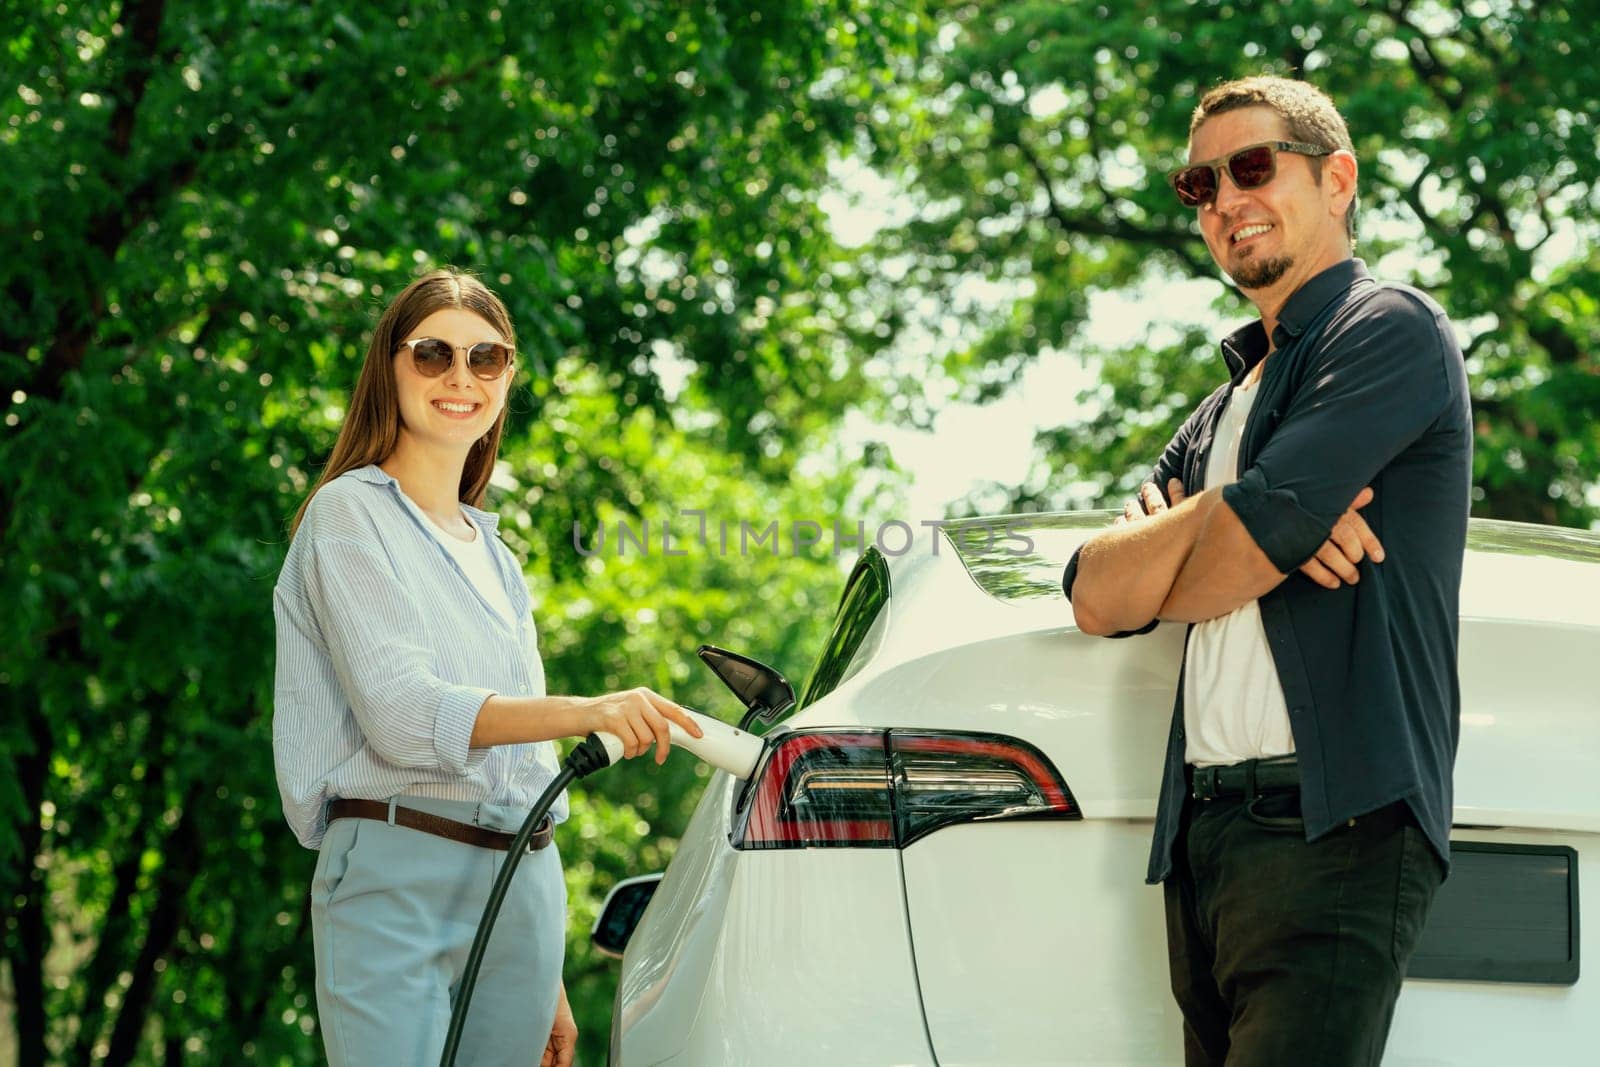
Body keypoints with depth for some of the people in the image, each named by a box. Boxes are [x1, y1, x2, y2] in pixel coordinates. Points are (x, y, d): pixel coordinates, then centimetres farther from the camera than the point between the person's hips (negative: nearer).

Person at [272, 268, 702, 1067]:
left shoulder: (492, 554, 22)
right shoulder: (352, 514, 0)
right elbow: (399, 713, -15)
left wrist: (548, 981, 21)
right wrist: (583, 713, -30)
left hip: (524, 890, 7)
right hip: (399, 881, -7)